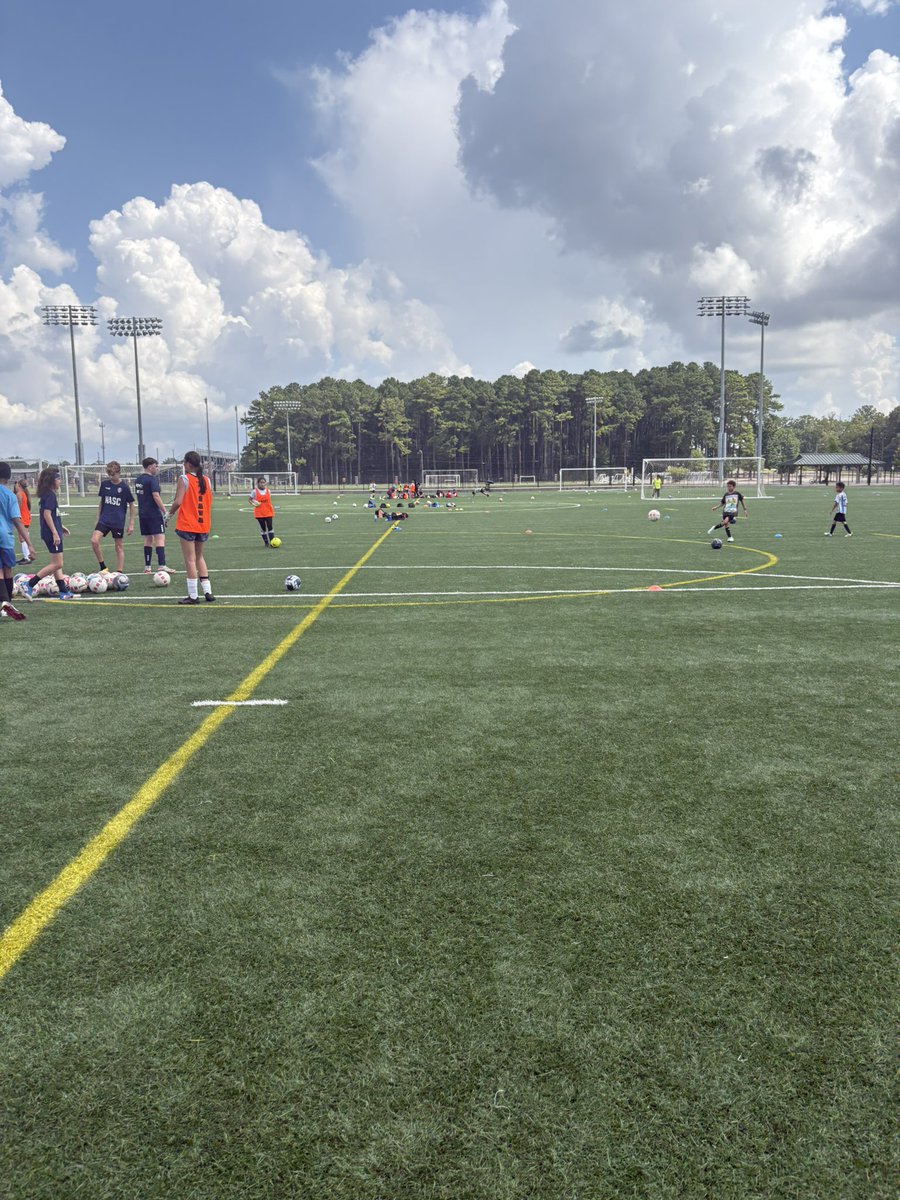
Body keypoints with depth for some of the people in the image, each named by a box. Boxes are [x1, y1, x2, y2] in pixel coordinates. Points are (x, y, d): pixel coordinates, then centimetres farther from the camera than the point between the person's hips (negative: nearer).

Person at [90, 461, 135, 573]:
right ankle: (103, 567, -1)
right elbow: (101, 502, 15)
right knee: (94, 540, -15)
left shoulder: (124, 487, -5)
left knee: (119, 547, 4)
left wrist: (131, 523, -1)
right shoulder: (104, 484, 5)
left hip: (118, 521, -3)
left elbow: (131, 505, 1)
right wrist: (97, 519, 13)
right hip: (104, 520, 3)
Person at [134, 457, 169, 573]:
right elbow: (156, 496, -19)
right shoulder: (152, 479, -12)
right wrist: (165, 512, -17)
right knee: (160, 538, -9)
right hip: (154, 514, -8)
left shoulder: (138, 480, 13)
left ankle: (147, 567, 14)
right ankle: (161, 566, -19)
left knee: (148, 540, 13)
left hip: (142, 514, 8)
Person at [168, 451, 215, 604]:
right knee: (199, 557, 19)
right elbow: (209, 503, 9)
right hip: (203, 525, 6)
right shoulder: (206, 480, 6)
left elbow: (178, 501, -16)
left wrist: (171, 511, 1)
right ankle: (207, 591, 15)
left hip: (187, 525, -6)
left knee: (190, 559, -1)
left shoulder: (184, 479, -10)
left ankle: (193, 596, 2)